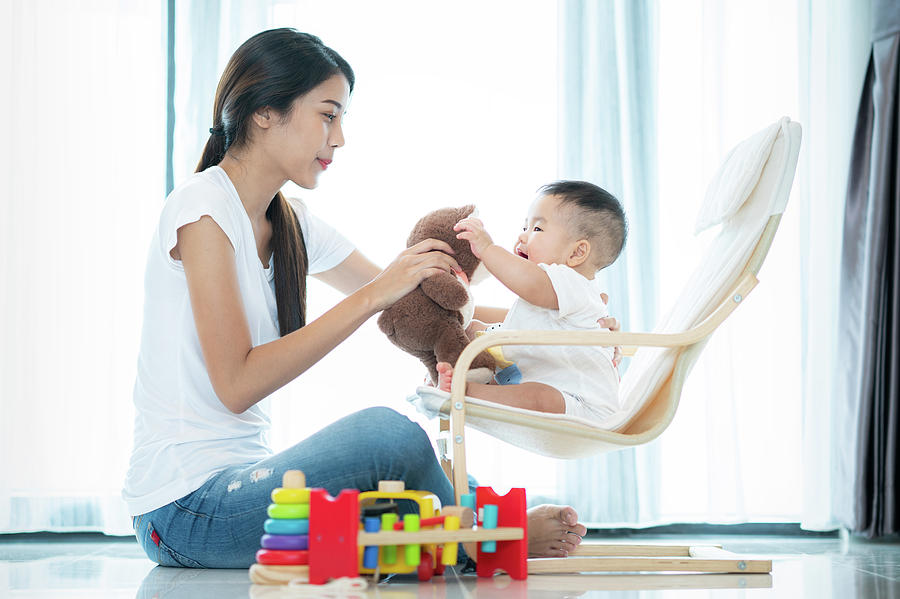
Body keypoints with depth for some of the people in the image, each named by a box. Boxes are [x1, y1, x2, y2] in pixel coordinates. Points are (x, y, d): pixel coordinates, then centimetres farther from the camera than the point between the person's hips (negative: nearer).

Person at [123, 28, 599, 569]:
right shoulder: (203, 206, -14)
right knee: (386, 433, -25)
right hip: (185, 510, -9)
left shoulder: (291, 224, 11)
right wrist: (374, 296, -23)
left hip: (242, 480, 9)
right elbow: (237, 384, -23)